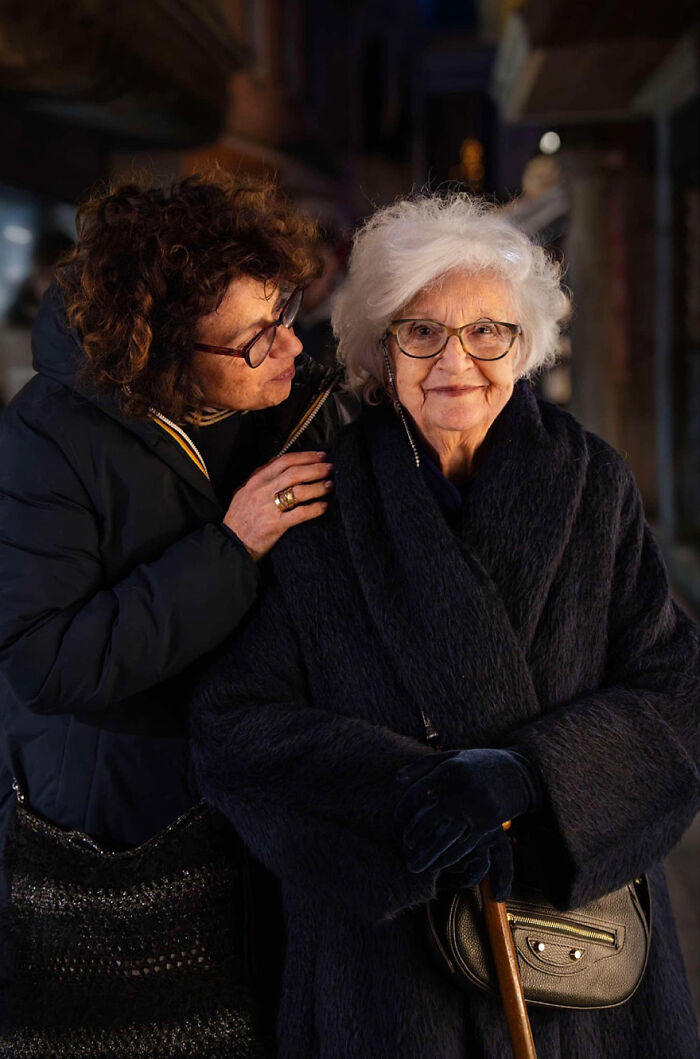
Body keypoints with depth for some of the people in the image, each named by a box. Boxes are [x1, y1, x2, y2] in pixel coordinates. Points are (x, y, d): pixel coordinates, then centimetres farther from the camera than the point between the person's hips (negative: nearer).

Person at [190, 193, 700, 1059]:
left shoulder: (593, 487, -3)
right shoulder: (315, 508, -8)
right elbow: (231, 726, -11)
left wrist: (524, 772, -24)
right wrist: (401, 785, -25)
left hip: (579, 914, 2)